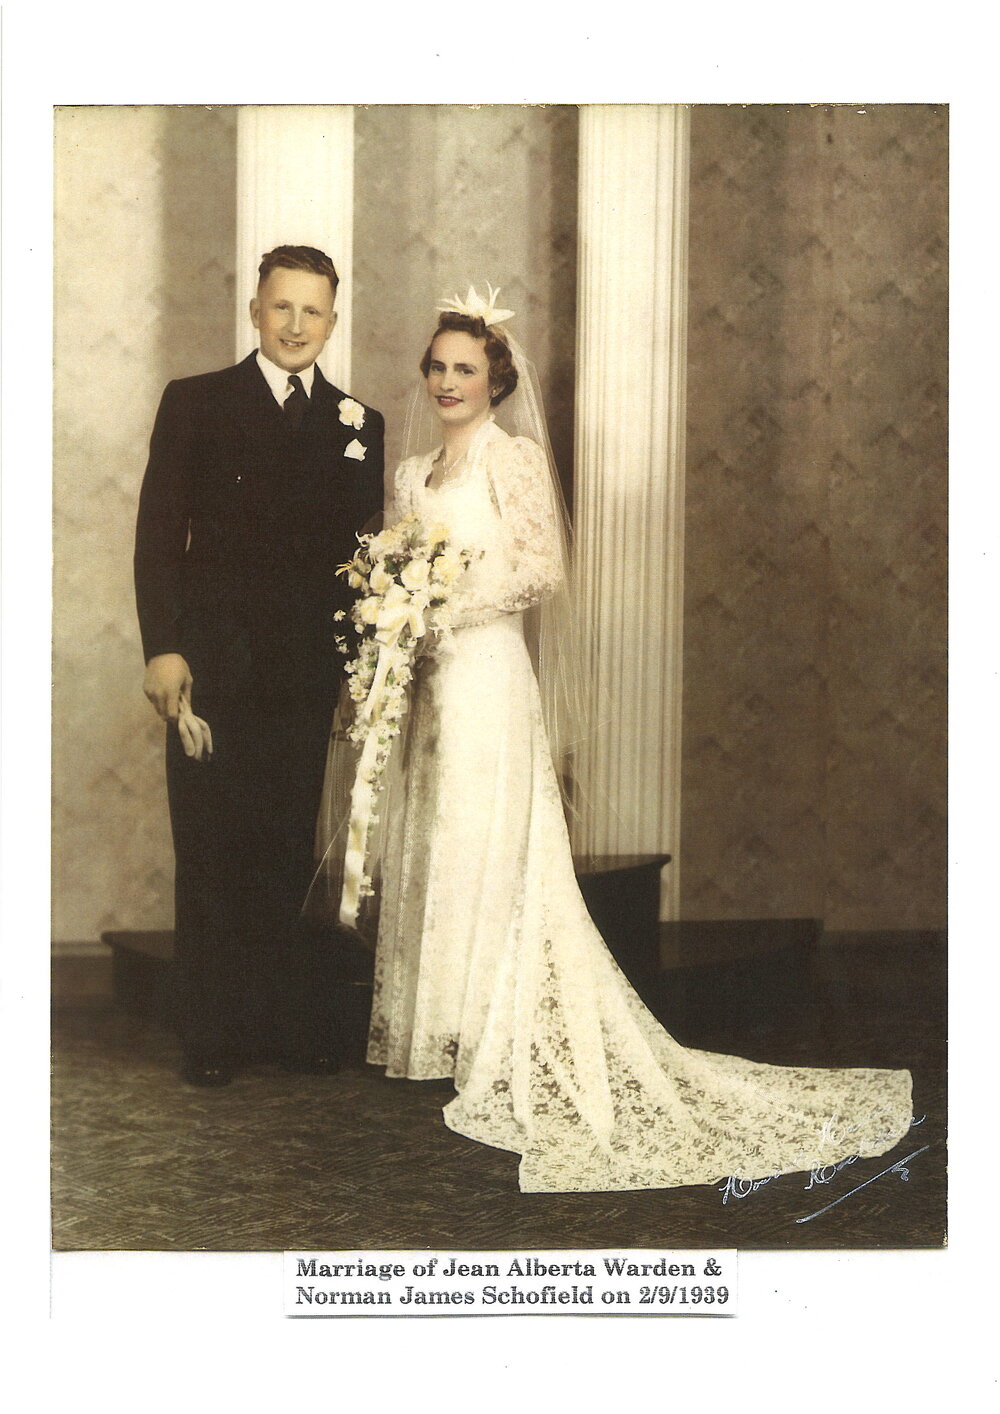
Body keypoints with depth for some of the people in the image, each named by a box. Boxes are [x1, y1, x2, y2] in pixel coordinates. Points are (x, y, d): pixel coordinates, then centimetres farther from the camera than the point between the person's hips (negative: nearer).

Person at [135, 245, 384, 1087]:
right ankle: (213, 1037, 11)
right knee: (211, 854, 3)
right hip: (213, 664, -2)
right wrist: (163, 647, -9)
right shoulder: (195, 403, 5)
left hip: (306, 671, 2)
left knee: (291, 852, 7)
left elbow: (364, 550, 11)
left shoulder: (357, 424, 12)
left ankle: (294, 1025, 16)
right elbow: (159, 535, 0)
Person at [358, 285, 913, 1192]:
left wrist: (449, 604, -14)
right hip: (425, 684, 7)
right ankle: (430, 1032, 14)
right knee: (427, 855, 7)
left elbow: (543, 568, -12)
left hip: (487, 676, -7)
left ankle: (493, 1043, 2)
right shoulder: (411, 474, 18)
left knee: (487, 854, -5)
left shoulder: (514, 457, -3)